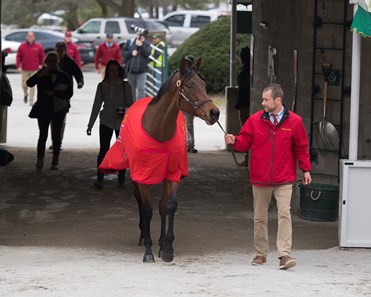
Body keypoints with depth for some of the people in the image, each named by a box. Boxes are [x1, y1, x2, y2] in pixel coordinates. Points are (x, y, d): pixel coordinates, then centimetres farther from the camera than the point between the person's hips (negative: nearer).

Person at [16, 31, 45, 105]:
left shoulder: (38, 46, 1)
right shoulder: (22, 46, 2)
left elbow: (42, 57, 9)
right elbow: (18, 57, 3)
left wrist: (41, 65, 6)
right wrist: (18, 66, -4)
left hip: (34, 70, -1)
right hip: (24, 70, 1)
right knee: (24, 84, 5)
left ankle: (31, 100, -2)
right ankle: (26, 94, 34)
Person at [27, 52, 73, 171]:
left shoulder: (63, 76, 2)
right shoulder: (42, 74, 3)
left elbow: (69, 93, -4)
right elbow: (29, 83, -12)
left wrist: (54, 93, -14)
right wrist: (40, 75, -26)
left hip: (58, 109, 1)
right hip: (43, 109, 0)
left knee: (56, 135, 6)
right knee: (43, 134, -8)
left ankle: (55, 161, 12)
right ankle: (40, 160, -12)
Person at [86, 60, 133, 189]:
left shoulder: (125, 86, 1)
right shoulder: (102, 86, 5)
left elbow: (130, 104, 3)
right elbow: (96, 105, 8)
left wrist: (126, 111, -21)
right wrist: (90, 125, 7)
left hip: (122, 122, 0)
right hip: (106, 122, 0)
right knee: (103, 150, -7)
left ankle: (121, 179, 13)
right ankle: (99, 179, -8)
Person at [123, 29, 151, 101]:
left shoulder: (146, 44, 1)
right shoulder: (130, 42, 3)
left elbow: (147, 53, -14)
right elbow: (124, 52, 2)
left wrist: (141, 46, -22)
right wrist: (131, 53, -16)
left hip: (142, 70, -2)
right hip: (131, 70, 3)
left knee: (141, 89, -13)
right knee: (131, 89, 15)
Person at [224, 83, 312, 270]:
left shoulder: (294, 121, -2)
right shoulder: (255, 120, 1)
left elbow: (301, 148, 5)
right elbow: (245, 142, 5)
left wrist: (306, 169, 4)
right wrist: (234, 141, -16)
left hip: (284, 180, -2)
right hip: (260, 179, 2)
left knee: (284, 213, -14)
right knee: (260, 217, 10)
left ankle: (285, 255, -16)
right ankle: (261, 253, 23)